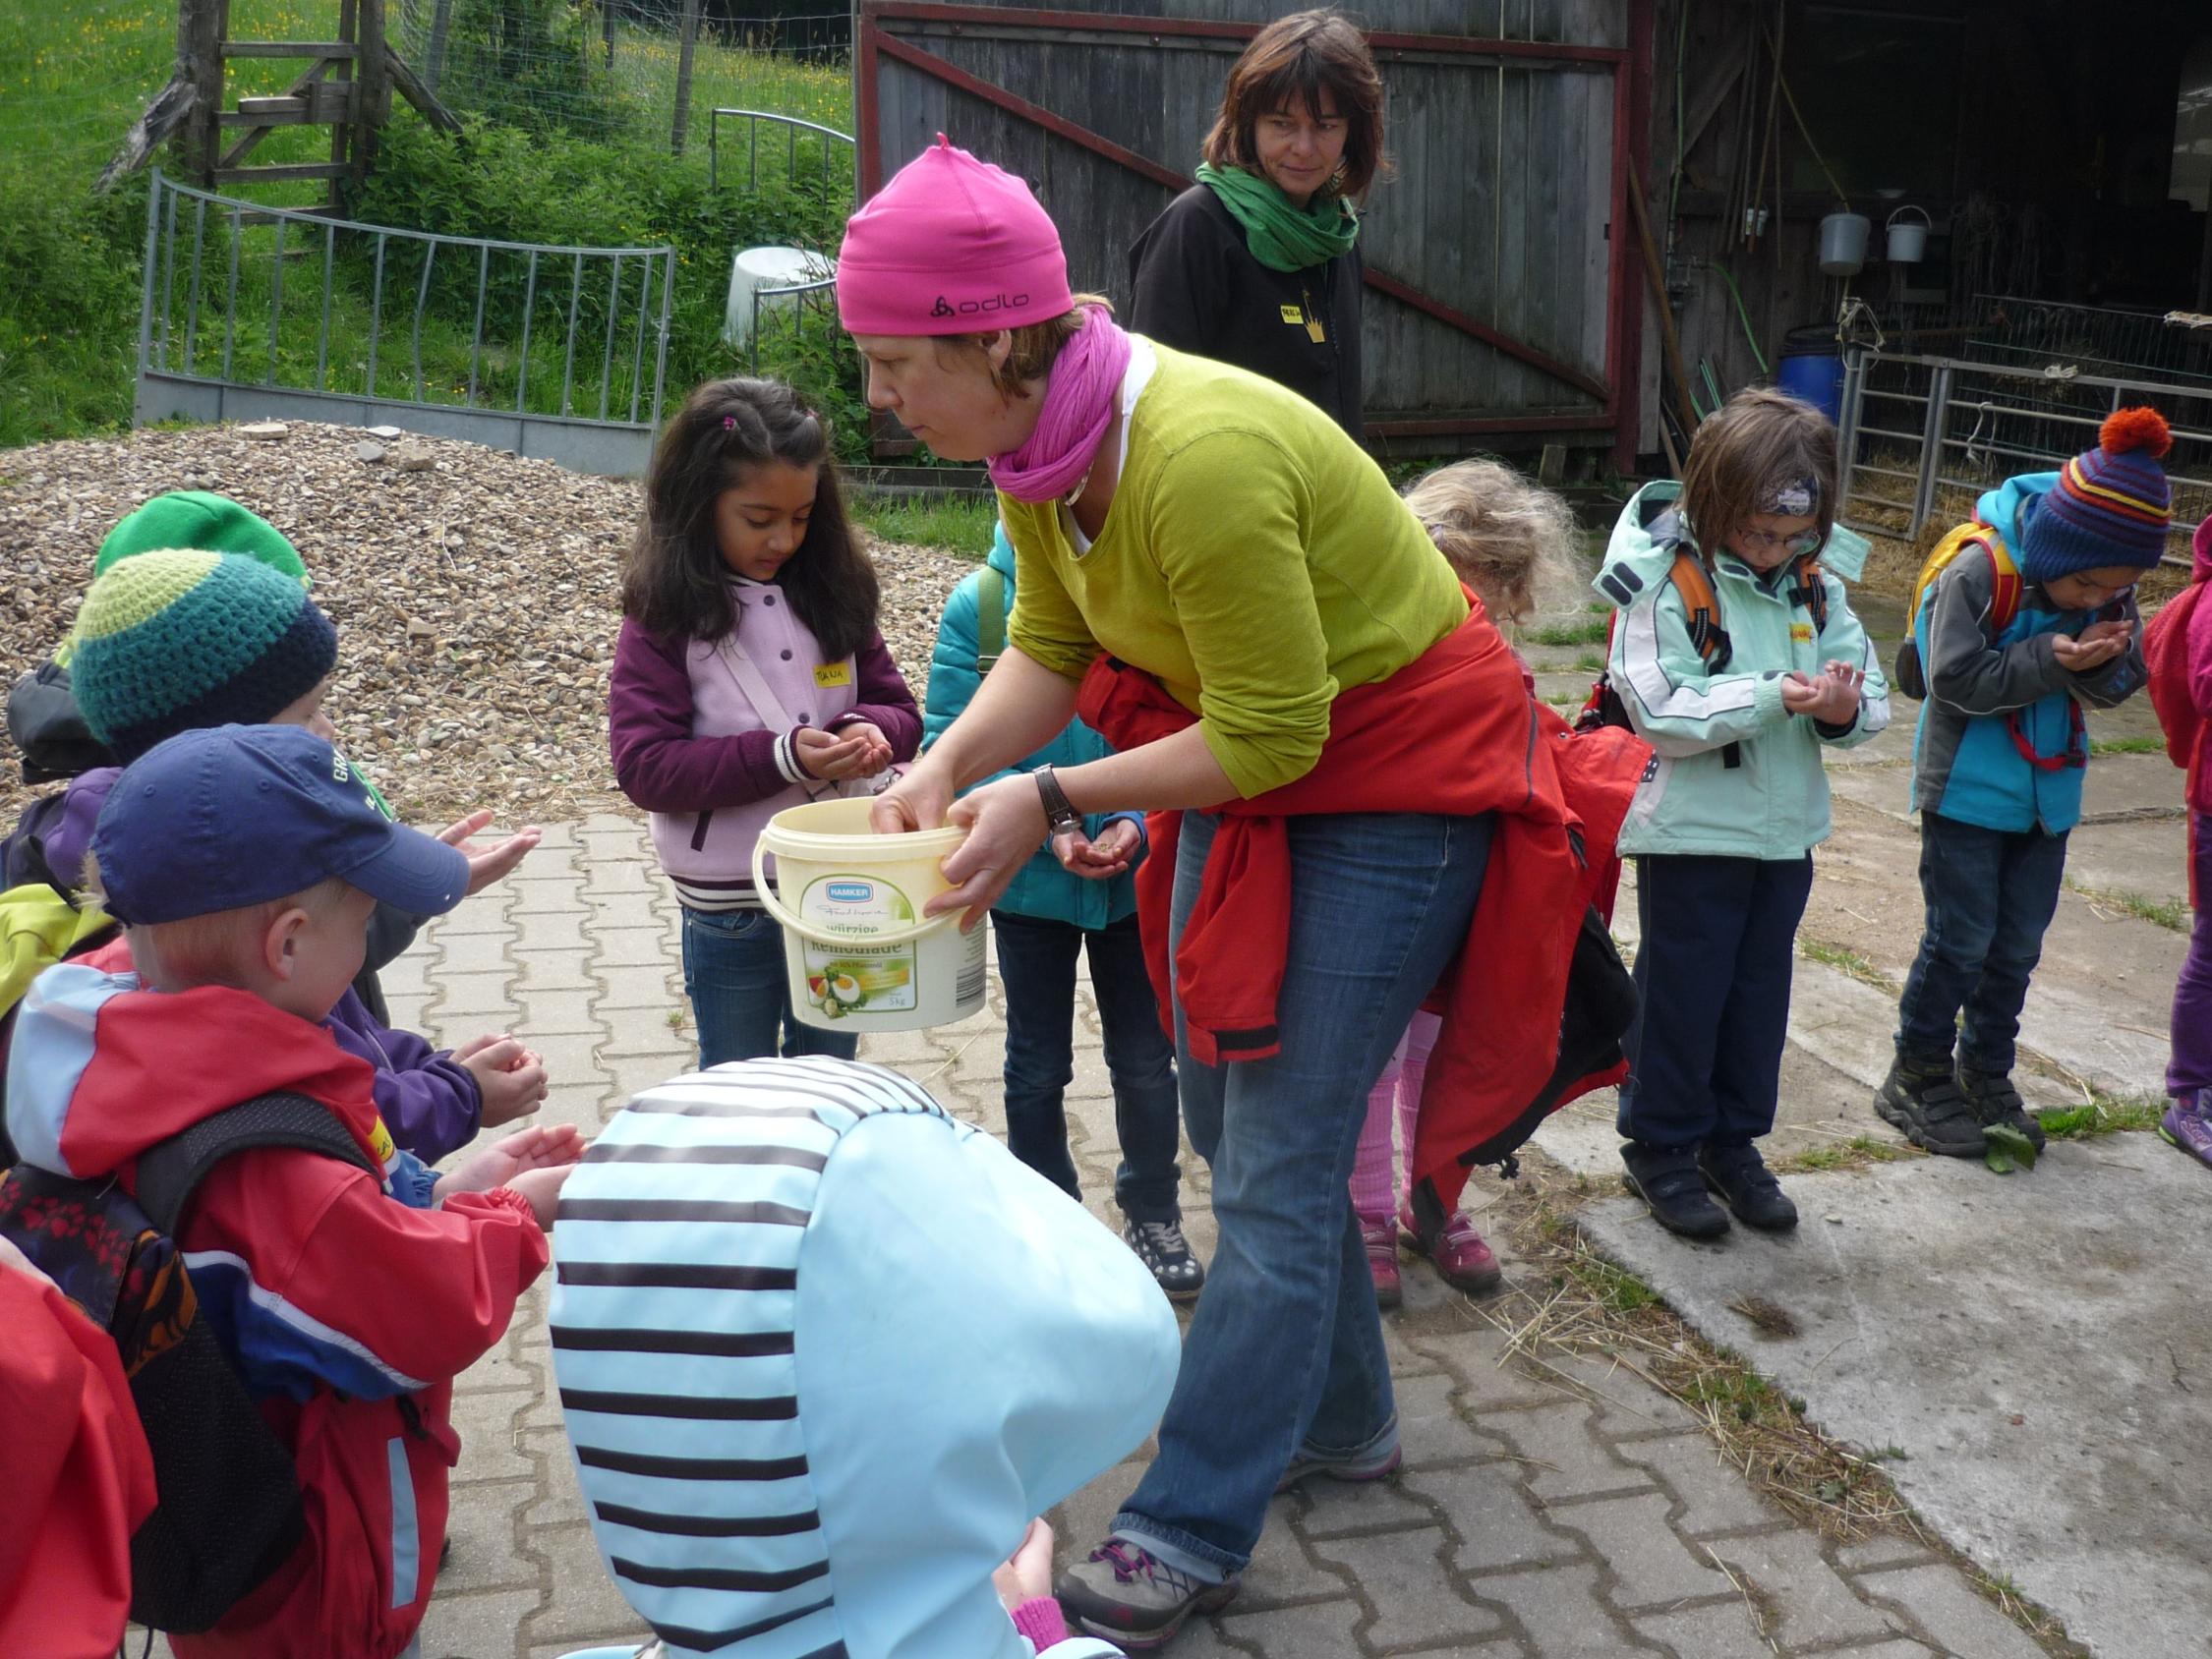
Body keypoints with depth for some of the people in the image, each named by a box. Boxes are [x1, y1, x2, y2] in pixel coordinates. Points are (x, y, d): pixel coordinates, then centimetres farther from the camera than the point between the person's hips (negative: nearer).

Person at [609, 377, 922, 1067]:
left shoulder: (833, 595, 1)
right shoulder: (665, 619, -11)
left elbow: (902, 711, 6)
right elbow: (644, 765, -17)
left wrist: (868, 728, -18)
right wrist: (781, 756, -26)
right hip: (730, 910, -3)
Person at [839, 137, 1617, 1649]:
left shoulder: (1197, 457, -34)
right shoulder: (1038, 443, -8)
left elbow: (1272, 733, -27)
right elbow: (1050, 649, 2)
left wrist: (1052, 802, -25)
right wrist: (949, 766, -15)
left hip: (1395, 783, -9)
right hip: (1249, 763, 9)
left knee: (1279, 1167, -5)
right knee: (1228, 1109, 16)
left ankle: (1195, 1533, 9)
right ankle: (1340, 1419, 35)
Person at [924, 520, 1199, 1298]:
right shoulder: (979, 604, -14)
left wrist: (1138, 824, -24)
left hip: (1137, 876, 0)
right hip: (1030, 880, 0)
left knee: (1145, 1059, 16)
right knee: (1037, 1068, 17)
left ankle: (1152, 1213, 37)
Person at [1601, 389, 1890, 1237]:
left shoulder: (1816, 582, 1)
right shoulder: (1668, 577, -15)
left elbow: (1872, 695, 3)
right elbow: (1661, 709, -21)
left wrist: (1846, 708, -20)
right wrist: (1774, 697, -28)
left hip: (1785, 831, 6)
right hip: (1691, 832, -5)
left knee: (1759, 996, 16)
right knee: (1681, 997, 7)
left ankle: (1733, 1140, 33)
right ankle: (1660, 1145, 25)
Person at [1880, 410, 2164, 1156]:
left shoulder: (2107, 588, -5)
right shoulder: (1979, 572, -22)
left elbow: (2123, 683, 0)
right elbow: (1958, 680, -23)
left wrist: (2100, 665, -22)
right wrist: (2053, 661, -29)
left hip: (2047, 795, 6)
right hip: (1967, 793, -6)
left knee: (2019, 944, 14)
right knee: (1960, 941, 0)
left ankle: (1986, 1077, 29)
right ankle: (1917, 1079, 16)